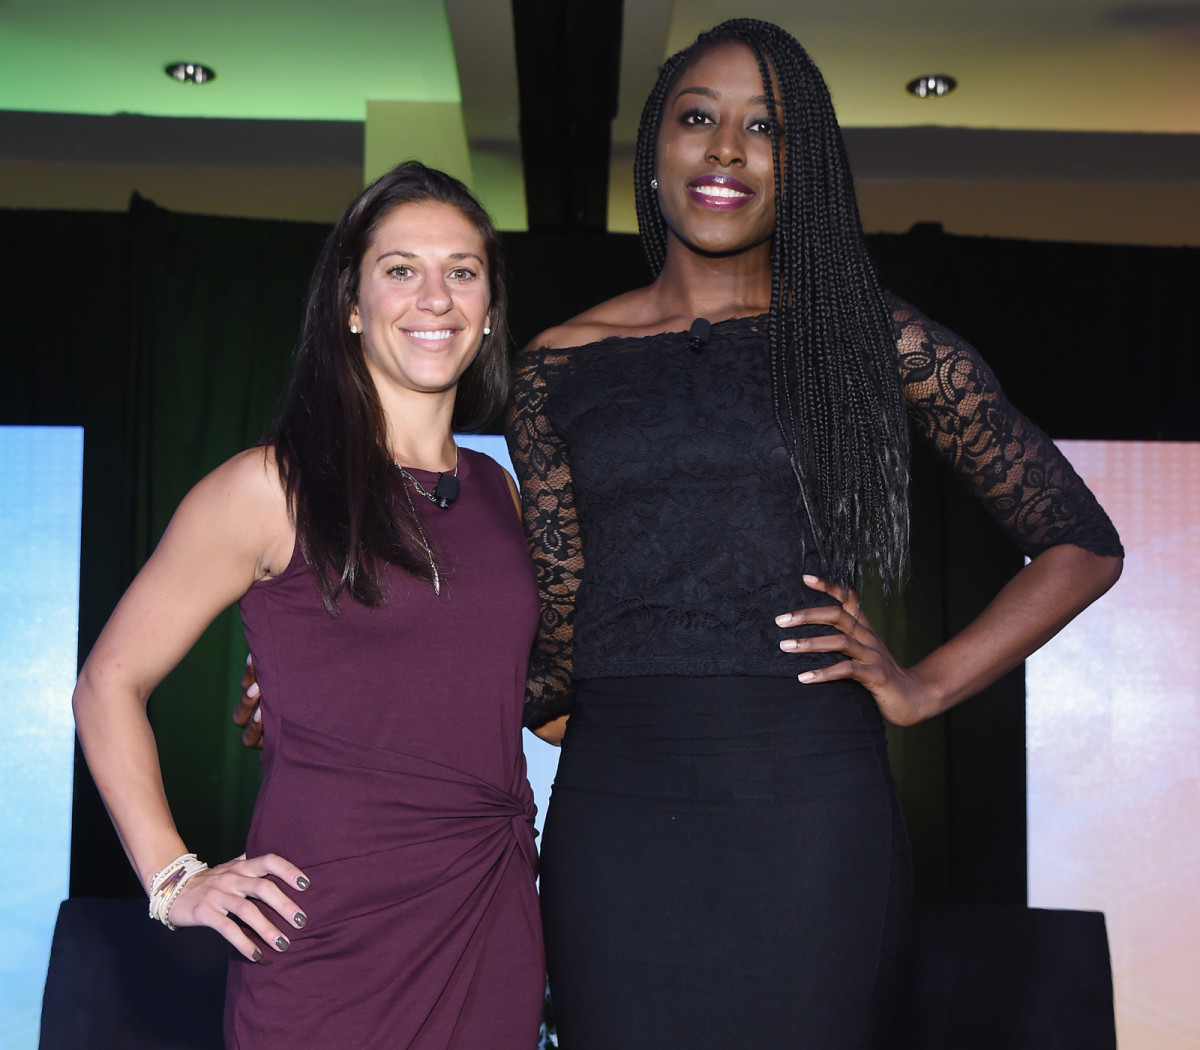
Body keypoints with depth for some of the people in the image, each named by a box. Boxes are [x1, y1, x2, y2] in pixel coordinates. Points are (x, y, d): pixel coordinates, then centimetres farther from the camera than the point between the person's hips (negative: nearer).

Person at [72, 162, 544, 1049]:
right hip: (329, 929, -5)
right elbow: (109, 683, -2)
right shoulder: (272, 489, -6)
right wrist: (173, 878, -7)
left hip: (495, 922, 5)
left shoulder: (497, 493, 10)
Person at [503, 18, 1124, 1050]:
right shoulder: (562, 365, 8)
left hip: (812, 808, -1)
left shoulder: (874, 339, 4)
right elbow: (555, 626, 8)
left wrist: (927, 685, 0)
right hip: (616, 803, 1)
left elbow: (1082, 544, 9)